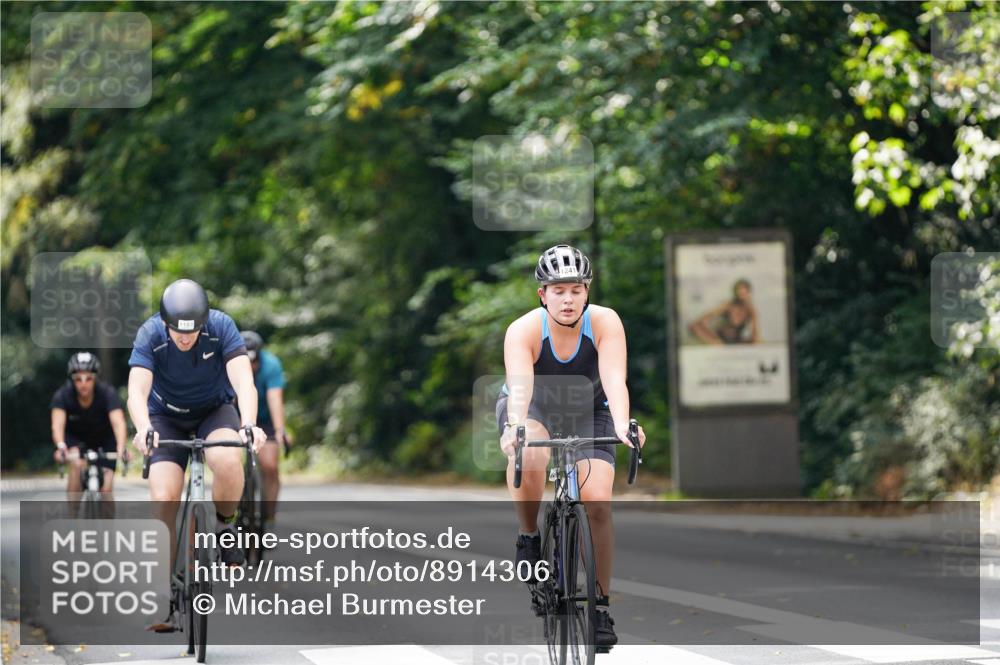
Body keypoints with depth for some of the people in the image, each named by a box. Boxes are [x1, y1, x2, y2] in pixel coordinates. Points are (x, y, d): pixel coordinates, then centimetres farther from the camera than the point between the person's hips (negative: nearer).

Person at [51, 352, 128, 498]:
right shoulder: (62, 395, -25)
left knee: (105, 490, -12)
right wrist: (61, 446, -59)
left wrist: (121, 448, -60)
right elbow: (58, 424, -38)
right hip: (75, 438, 0)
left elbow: (118, 423, -41)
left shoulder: (107, 393, -27)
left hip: (104, 439, 0)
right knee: (77, 464, -32)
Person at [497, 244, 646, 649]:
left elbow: (614, 380, -39)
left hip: (587, 410, 1)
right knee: (530, 457, -37)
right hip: (532, 407, -1)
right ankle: (528, 539, -12)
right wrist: (515, 428, -63)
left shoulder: (605, 323, -26)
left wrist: (622, 425, -57)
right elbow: (519, 385, -43)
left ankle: (600, 605, -3)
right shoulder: (524, 330, -29)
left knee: (598, 502, -17)